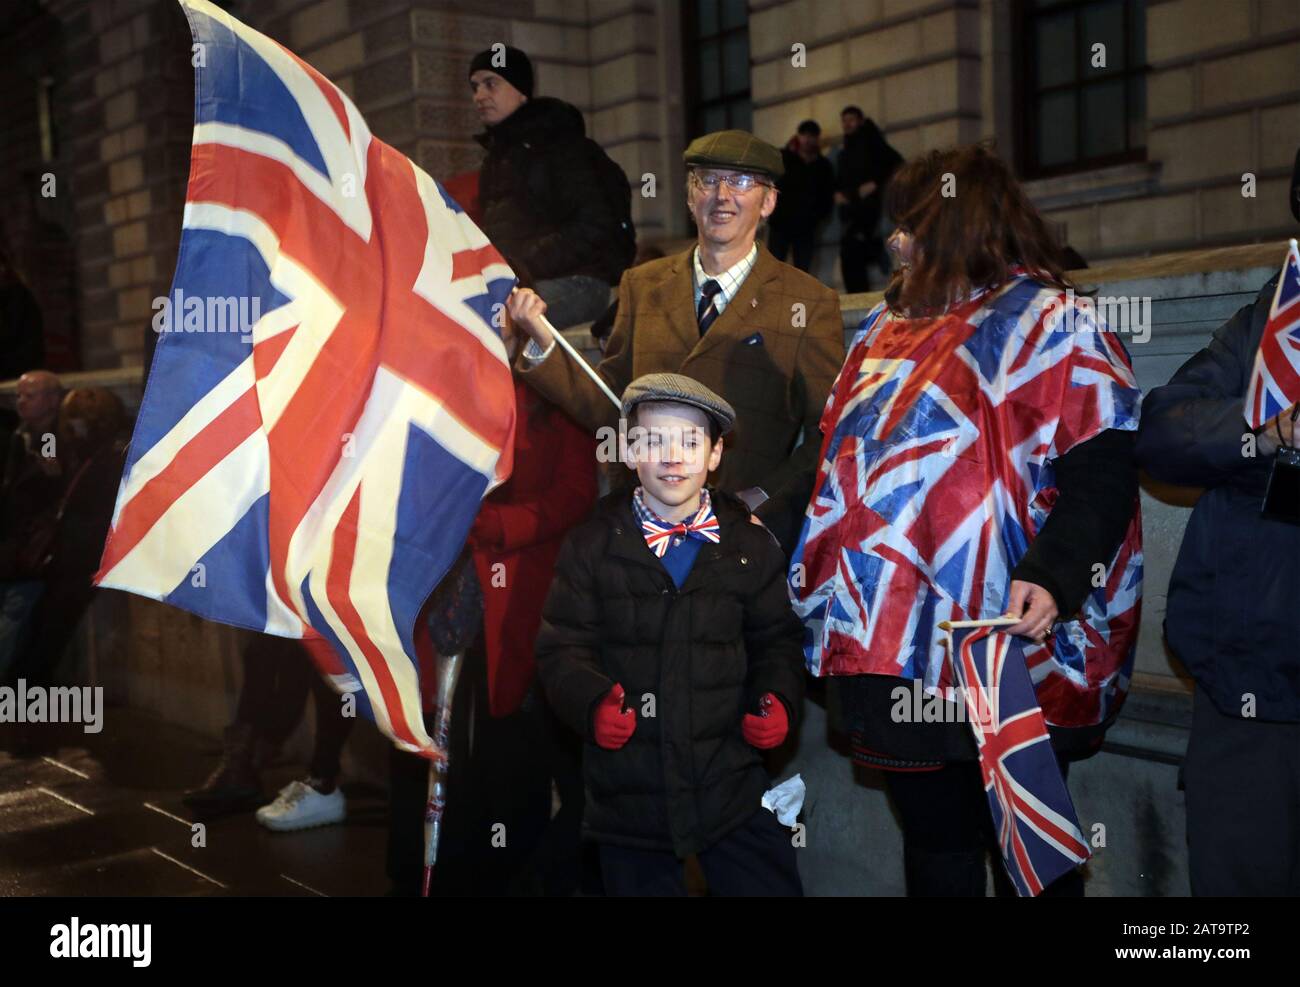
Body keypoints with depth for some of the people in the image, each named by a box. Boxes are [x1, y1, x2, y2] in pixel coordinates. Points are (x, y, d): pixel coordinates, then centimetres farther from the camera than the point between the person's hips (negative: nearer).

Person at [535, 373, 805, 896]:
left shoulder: (751, 546, 4)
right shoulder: (591, 547, -1)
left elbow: (775, 639, 10)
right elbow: (563, 647, -3)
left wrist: (779, 700, -9)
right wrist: (592, 702, -22)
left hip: (733, 789, 1)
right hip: (628, 791, -1)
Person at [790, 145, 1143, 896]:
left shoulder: (1045, 321, -6)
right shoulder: (890, 326, 17)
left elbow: (1103, 468, -15)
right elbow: (846, 454, 24)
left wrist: (1053, 575, -27)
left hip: (1002, 651, -7)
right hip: (895, 638, 7)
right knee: (931, 831, 17)